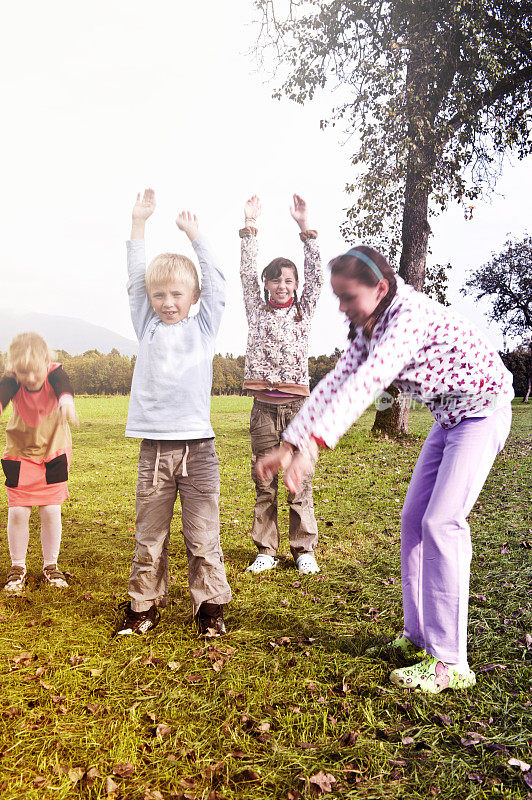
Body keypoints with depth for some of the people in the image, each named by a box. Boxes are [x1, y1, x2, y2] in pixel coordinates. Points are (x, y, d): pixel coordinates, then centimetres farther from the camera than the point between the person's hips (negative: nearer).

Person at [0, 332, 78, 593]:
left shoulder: (54, 373, -21)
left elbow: (63, 385, -44)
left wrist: (66, 400, -69)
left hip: (54, 454, 0)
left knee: (51, 511, -1)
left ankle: (50, 566, 19)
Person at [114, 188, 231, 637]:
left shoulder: (204, 328, 9)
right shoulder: (148, 328, 11)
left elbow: (216, 284, 6)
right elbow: (136, 280, 7)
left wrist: (195, 235, 9)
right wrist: (139, 224, 4)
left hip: (197, 445, -1)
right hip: (154, 447, 1)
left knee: (203, 535, 4)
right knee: (149, 536, 9)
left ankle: (210, 606, 18)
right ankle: (145, 605, 23)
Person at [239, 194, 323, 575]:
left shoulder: (304, 312, 10)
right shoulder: (258, 311, 11)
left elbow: (316, 275, 0)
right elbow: (248, 274, 5)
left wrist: (305, 227, -6)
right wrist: (251, 224, 0)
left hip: (297, 404, -1)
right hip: (264, 405, 1)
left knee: (300, 481, 2)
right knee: (264, 482, 6)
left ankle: (304, 549, 12)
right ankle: (266, 550, 15)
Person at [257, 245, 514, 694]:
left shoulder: (411, 317, -31)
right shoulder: (369, 329, -2)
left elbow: (367, 382, -44)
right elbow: (337, 383, -6)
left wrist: (313, 443, -54)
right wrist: (290, 445, -15)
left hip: (483, 412, -9)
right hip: (447, 418, 9)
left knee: (441, 521, -17)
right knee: (414, 520, 5)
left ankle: (451, 662, -12)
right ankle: (419, 636, 16)